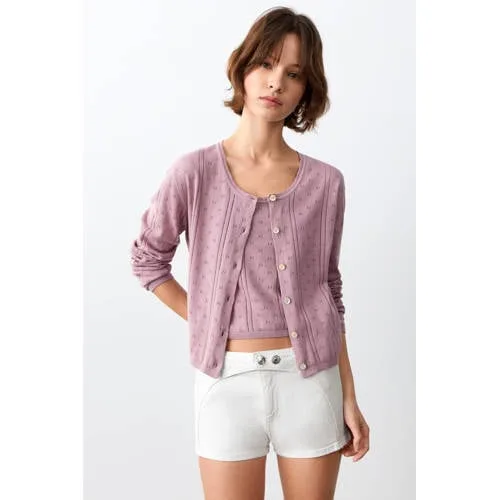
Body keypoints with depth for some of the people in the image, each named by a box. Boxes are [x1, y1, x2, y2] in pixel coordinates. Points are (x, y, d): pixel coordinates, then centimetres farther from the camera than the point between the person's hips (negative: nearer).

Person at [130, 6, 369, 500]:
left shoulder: (325, 183, -2)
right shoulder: (196, 172, -7)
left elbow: (329, 294, 5)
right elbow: (148, 259, 6)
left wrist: (349, 397, 5)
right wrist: (205, 324, 1)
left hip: (311, 381, 2)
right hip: (228, 381, -1)